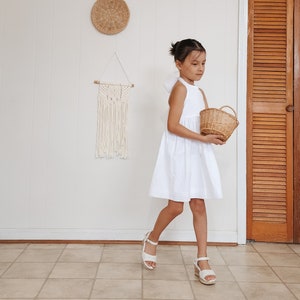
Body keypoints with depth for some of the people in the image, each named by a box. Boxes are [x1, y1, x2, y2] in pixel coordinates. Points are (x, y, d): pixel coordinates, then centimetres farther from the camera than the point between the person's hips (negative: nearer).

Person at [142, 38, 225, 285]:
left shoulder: (199, 92, 16)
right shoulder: (180, 88, -9)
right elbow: (173, 126, -17)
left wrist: (216, 135, -5)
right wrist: (203, 138, -20)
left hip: (198, 153, 7)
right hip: (179, 153, -7)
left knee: (199, 205, 6)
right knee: (176, 206, -1)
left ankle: (202, 260, 13)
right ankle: (152, 240, 27)